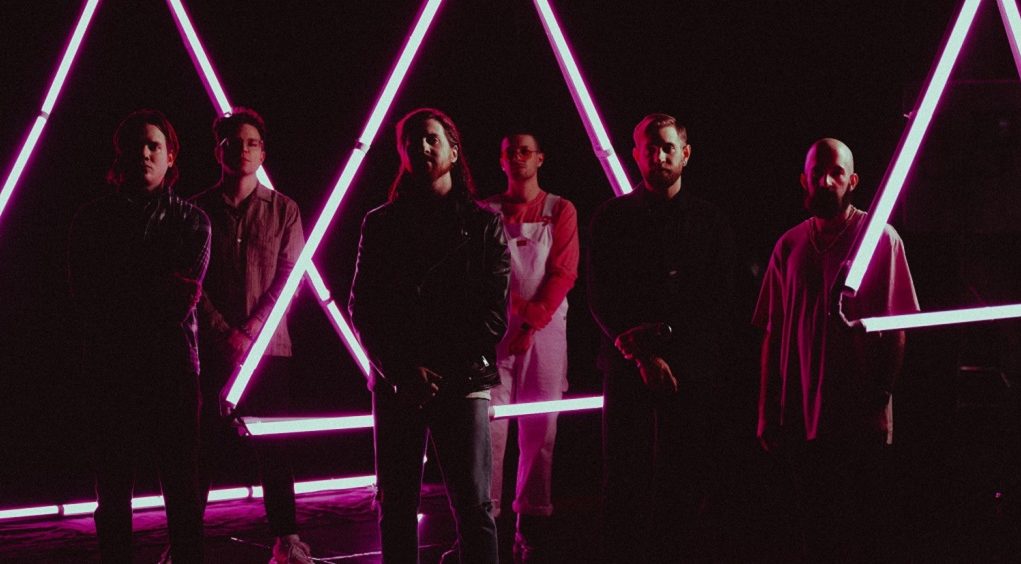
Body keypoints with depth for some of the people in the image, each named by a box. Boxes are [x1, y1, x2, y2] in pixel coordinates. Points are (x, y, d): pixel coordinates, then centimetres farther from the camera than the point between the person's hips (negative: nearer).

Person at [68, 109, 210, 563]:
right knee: (113, 489, 2)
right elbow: (87, 295, 0)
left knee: (182, 488, 1)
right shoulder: (94, 218, 11)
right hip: (112, 368, 0)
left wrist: (122, 299, -7)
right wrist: (156, 293, -7)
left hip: (174, 367, 0)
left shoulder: (191, 220, 10)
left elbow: (185, 296, -2)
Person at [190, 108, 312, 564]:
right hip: (213, 348, 0)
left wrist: (251, 331, -11)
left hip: (269, 344, 0)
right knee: (207, 444, 0)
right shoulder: (197, 211, 5)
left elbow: (288, 277, 0)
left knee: (274, 445, 2)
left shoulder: (283, 210, 6)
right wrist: (225, 332, -11)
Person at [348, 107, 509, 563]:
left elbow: (495, 310, 1)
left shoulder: (483, 224, 7)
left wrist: (444, 371, -9)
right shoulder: (380, 224, 12)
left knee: (473, 505, -5)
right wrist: (402, 372, -7)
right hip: (396, 385, 2)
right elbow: (363, 308, 6)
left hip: (462, 384, -2)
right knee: (396, 504, 5)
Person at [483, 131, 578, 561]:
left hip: (545, 328, 0)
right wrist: (508, 310, -12)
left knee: (540, 428, 0)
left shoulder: (560, 211, 8)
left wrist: (532, 320, -10)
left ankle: (532, 525, 4)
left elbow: (563, 273, 1)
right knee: (489, 424, -8)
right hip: (497, 328, 0)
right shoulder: (486, 212, 9)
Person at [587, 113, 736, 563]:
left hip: (694, 372, 0)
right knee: (626, 486, -1)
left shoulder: (710, 221, 11)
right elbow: (602, 299, 1)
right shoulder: (612, 218, 9)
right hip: (627, 370, 0)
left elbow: (722, 306, 8)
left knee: (689, 489, -1)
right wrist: (642, 355, -9)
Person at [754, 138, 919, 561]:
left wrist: (880, 395, -11)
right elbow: (772, 335, 11)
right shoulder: (789, 246, 9)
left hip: (861, 419, -3)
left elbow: (896, 328, -2)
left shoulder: (881, 238, -1)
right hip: (802, 418, 3)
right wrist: (767, 414, 7)